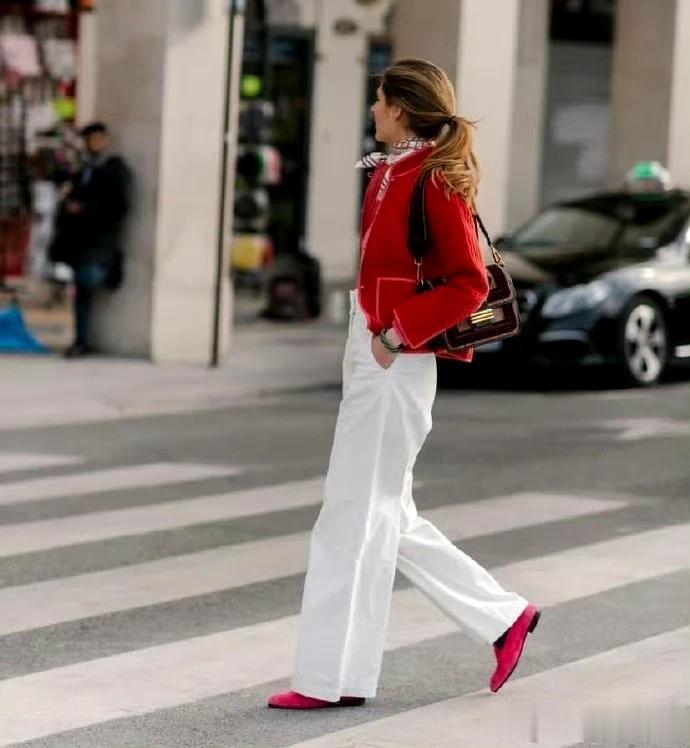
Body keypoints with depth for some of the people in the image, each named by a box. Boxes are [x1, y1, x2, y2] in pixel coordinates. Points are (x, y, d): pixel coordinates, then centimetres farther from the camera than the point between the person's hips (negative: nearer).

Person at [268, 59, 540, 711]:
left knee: (355, 520, -5)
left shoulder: (435, 181, -14)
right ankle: (503, 617, 22)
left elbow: (469, 284, -18)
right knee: (388, 519, 15)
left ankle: (333, 677, 2)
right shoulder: (388, 174, 12)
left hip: (394, 366, -10)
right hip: (370, 359, 10)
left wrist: (399, 335, -20)